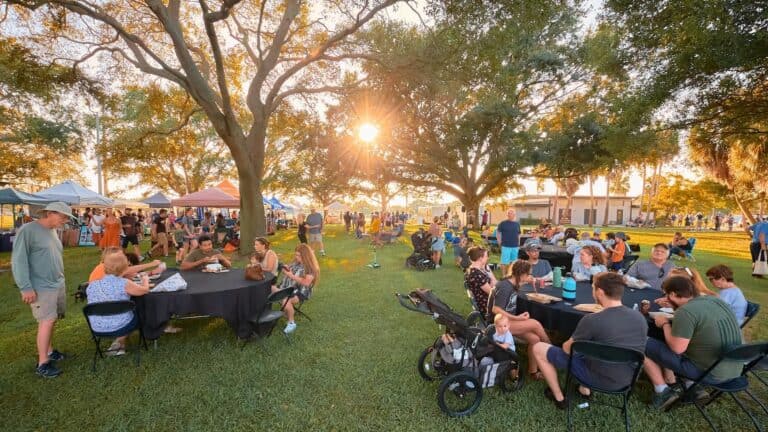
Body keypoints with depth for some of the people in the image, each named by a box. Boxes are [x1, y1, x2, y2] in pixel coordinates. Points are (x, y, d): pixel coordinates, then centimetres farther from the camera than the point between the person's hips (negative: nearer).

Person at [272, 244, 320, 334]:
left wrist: (292, 276, -21)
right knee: (271, 289, -12)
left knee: (286, 301, -34)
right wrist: (286, 270, -3)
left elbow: (306, 283, -21)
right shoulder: (295, 263, 10)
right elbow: (287, 275, 21)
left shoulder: (311, 267, -12)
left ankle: (291, 323, -9)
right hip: (289, 288, 8)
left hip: (301, 292, -8)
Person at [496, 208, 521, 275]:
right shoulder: (503, 223, -4)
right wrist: (499, 242, -2)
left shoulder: (517, 224, 9)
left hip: (515, 246, 5)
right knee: (504, 262, -2)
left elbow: (518, 235, 16)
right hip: (506, 246, -4)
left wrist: (518, 244, 12)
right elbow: (498, 232, 3)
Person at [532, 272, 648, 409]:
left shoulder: (592, 320, -27)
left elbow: (567, 349, -12)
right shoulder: (640, 318, -8)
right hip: (628, 379, 6)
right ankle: (585, 388, 31)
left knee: (538, 348, 4)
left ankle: (559, 397, 18)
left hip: (599, 378, -6)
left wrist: (567, 344, 13)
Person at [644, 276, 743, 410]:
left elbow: (677, 348, -21)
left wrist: (665, 324, -7)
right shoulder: (716, 300, 2)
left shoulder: (685, 311, -23)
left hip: (709, 373, -8)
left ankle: (664, 392, 6)